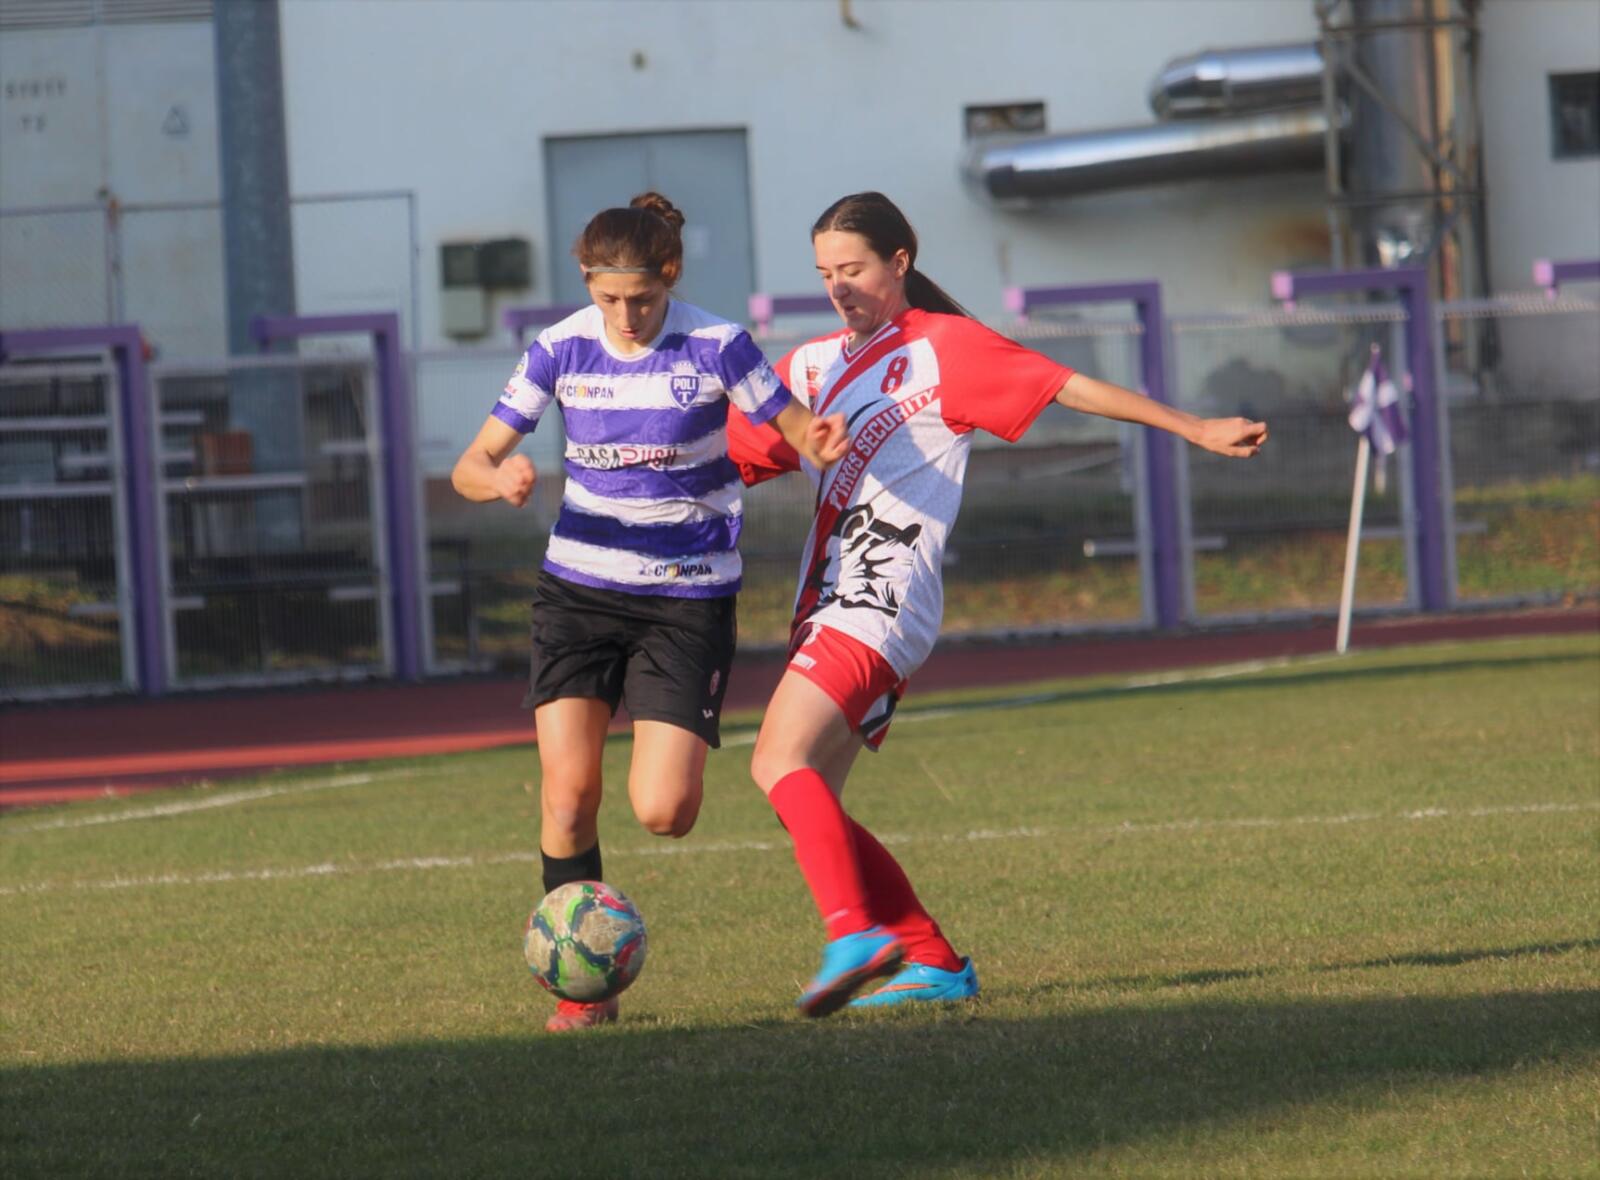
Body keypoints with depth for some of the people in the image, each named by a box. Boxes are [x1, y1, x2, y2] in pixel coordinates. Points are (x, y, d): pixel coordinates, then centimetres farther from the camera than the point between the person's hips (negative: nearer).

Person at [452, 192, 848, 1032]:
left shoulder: (717, 348, -10)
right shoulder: (560, 350, -3)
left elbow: (800, 435, -3)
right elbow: (470, 466, 0)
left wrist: (824, 444, -28)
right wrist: (499, 478, -25)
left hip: (687, 599, -2)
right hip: (579, 590, 2)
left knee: (663, 812, -11)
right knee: (568, 788, -13)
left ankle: (672, 759, 27)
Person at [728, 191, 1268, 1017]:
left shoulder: (941, 346, 0)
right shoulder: (810, 368, 21)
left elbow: (1066, 388, -1)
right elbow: (733, 456, 23)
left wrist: (1197, 430, -3)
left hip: (881, 601, -8)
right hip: (828, 605, 8)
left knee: (781, 762, -25)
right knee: (805, 803, 4)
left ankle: (856, 933, -34)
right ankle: (935, 962, 9)